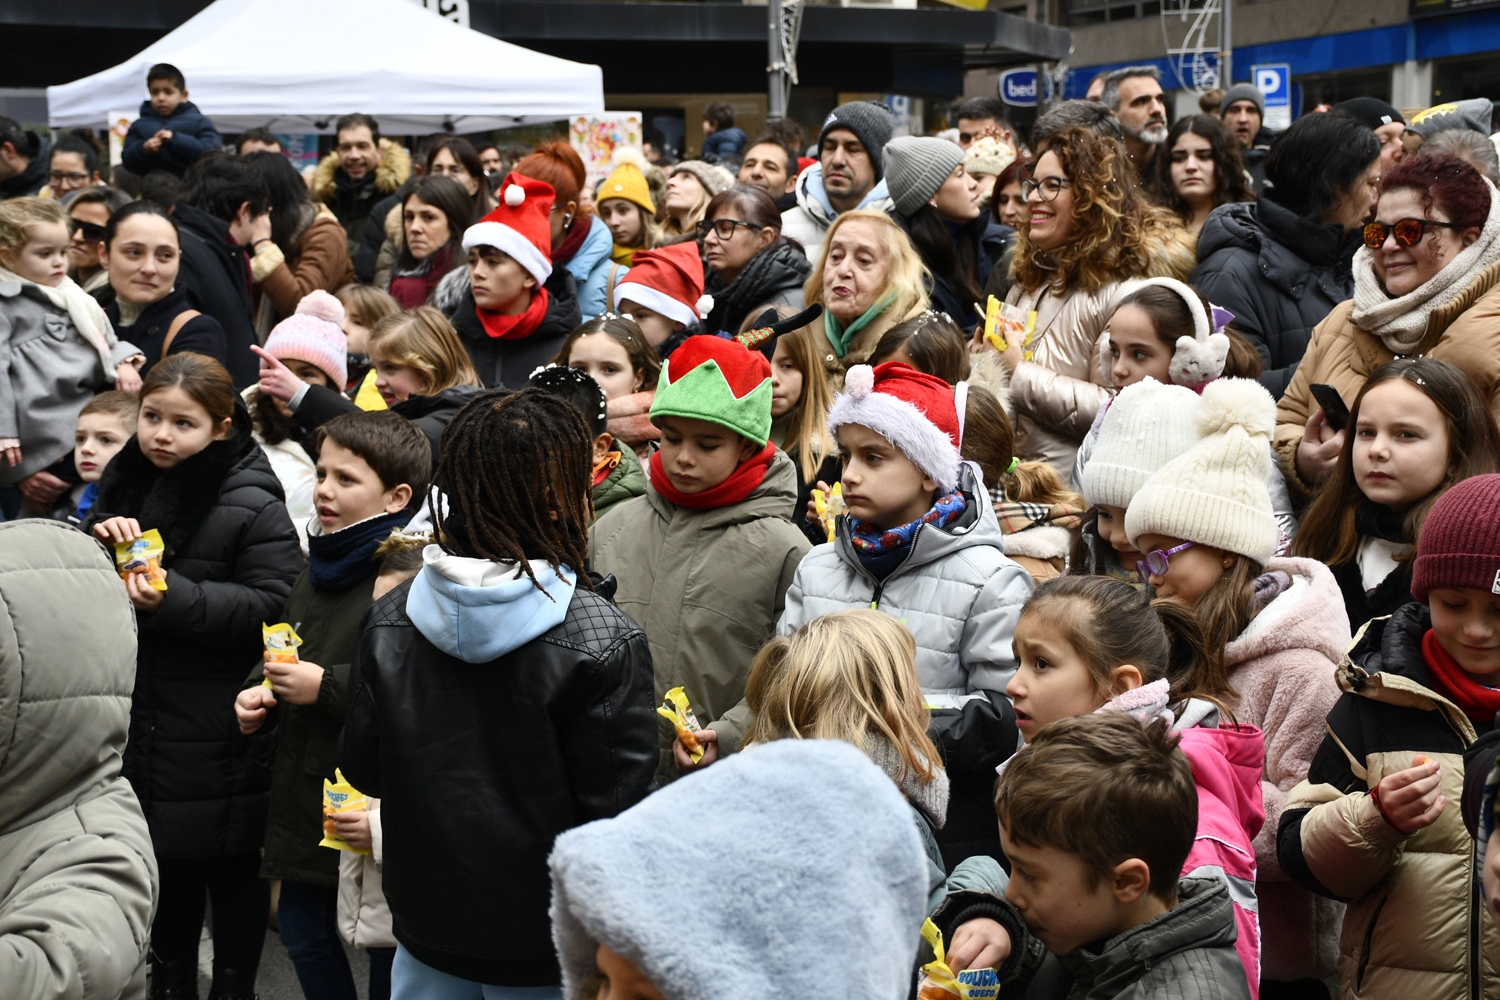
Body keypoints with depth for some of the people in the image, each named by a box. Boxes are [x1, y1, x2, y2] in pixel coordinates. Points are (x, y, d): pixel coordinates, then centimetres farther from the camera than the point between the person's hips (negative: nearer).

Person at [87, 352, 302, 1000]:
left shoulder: (250, 506, -13)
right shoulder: (124, 484, 6)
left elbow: (275, 602, -19)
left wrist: (174, 599, -27)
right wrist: (99, 542, -11)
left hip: (218, 731, -6)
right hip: (141, 717, 6)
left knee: (230, 864, 6)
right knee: (165, 857, 19)